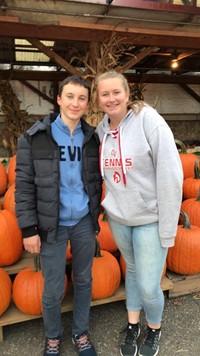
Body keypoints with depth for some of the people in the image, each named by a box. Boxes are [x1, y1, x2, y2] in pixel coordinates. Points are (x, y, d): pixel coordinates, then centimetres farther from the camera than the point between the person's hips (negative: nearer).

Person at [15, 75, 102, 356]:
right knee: (53, 290, 9)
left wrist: (95, 216, 10)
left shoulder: (92, 137, 1)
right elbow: (24, 186, -8)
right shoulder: (34, 137, -9)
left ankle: (81, 332, 43)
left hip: (84, 223, 3)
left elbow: (95, 181, 8)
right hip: (53, 226, -3)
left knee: (83, 281, 17)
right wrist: (29, 228, -9)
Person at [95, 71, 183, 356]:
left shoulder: (148, 119, -16)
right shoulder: (101, 129, 0)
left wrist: (167, 228, -16)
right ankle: (133, 325, 43)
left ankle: (154, 329, 34)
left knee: (149, 287, 0)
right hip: (117, 217, 4)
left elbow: (170, 175, -17)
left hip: (149, 218, -4)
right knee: (132, 269, 21)